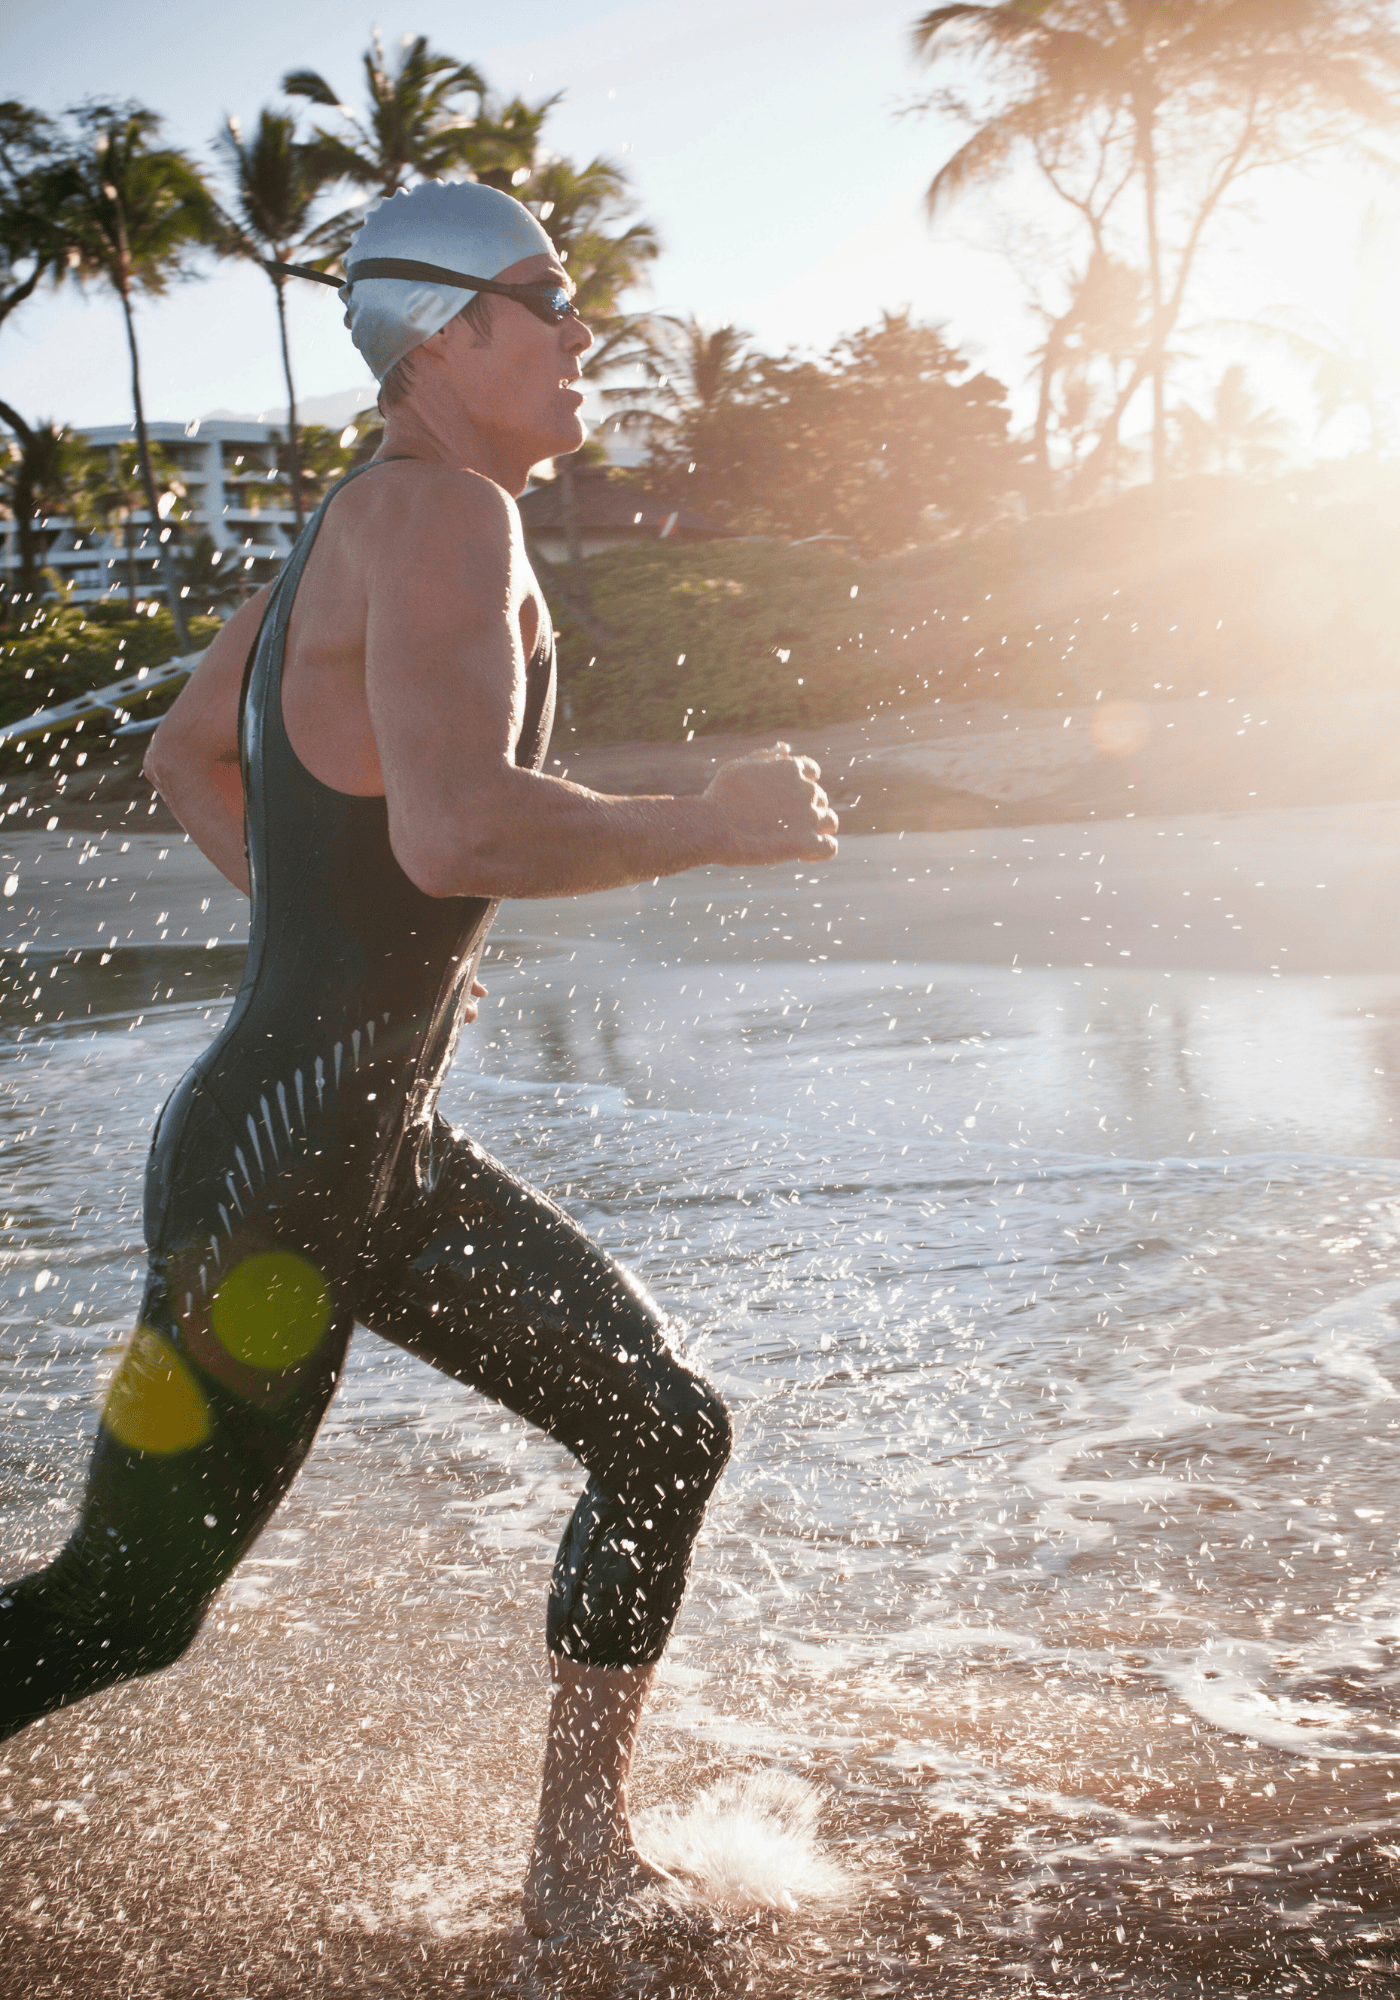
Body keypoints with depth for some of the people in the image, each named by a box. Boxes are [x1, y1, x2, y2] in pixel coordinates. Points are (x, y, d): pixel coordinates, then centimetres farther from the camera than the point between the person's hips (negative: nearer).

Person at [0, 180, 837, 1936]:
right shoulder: (443, 513, -17)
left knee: (666, 1435, 15)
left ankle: (580, 1875, 27)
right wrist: (715, 824, -18)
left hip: (387, 1156, 10)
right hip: (276, 1172, -10)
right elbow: (457, 830, -33)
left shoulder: (362, 523, 12)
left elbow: (187, 762, 23)